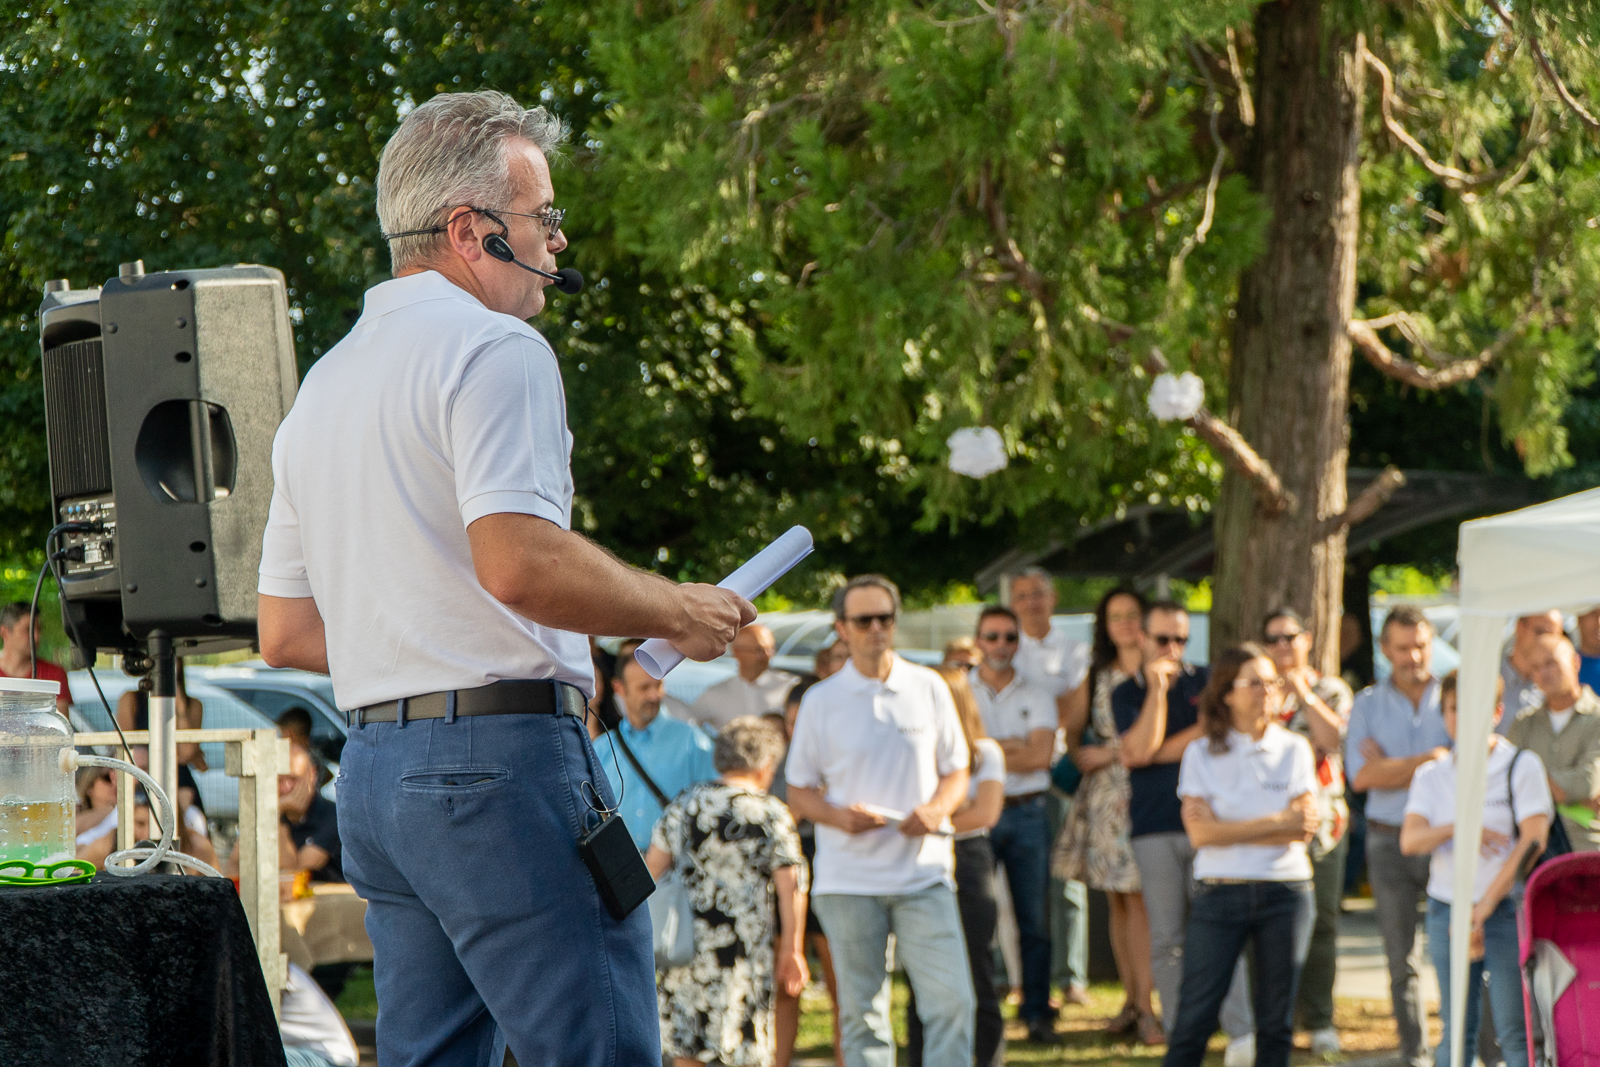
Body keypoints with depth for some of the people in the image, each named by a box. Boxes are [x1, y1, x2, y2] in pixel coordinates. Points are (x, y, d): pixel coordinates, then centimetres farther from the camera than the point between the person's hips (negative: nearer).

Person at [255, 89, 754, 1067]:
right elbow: (520, 562, -22)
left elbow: (284, 632, 22)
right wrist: (678, 612, -9)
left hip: (373, 764, 9)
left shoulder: (323, 384, 21)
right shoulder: (493, 348, -8)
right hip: (500, 756, -9)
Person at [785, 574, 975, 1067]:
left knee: (952, 1002, -9)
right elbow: (798, 792, 8)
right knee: (861, 1012, 2)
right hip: (849, 878, -1)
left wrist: (936, 809, -8)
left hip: (924, 873, 1)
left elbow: (956, 771, 14)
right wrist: (838, 815, -13)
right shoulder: (821, 701, 4)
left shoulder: (928, 688, 8)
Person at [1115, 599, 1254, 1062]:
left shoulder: (1205, 682, 10)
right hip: (1153, 827, 1)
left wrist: (1152, 755, -3)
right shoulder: (1126, 693, 11)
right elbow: (1141, 747, -5)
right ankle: (1179, 1037, 7)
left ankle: (1242, 1034, -13)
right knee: (1166, 939, 1)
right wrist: (1156, 688, -9)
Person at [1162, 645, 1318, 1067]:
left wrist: (1232, 832, -11)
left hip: (1285, 893, 2)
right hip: (1219, 892, -2)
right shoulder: (1202, 753, 3)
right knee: (1195, 1017, -5)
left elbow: (1302, 829, -4)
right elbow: (1200, 830, -9)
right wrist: (1276, 822, -10)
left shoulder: (1294, 750, 7)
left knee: (1277, 1020, 4)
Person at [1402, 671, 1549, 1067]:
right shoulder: (1431, 776, 10)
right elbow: (1410, 840, -1)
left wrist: (1486, 904, -17)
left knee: (1514, 1032, -8)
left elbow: (1533, 841, -10)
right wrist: (1455, 830, -23)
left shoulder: (1521, 767, -2)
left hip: (1506, 911, -4)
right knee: (1455, 1031, 4)